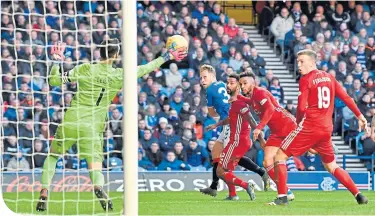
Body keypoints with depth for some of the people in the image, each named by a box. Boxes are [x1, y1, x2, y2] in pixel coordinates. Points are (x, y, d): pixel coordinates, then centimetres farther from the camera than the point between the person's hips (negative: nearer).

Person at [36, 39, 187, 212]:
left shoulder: (85, 69, -4)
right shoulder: (119, 75, -1)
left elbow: (53, 80, -1)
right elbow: (146, 68, 14)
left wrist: (56, 61, 14)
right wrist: (168, 56, 26)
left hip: (70, 123, 1)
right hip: (92, 129, 0)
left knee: (52, 156, 21)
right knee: (96, 170, 1)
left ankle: (44, 193, 7)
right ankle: (98, 187, -34)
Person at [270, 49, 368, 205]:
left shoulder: (306, 80, -7)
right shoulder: (329, 77, 12)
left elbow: (302, 107, -13)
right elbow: (346, 98, 11)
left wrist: (298, 123, 5)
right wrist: (359, 115, 18)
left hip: (309, 128, -7)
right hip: (327, 128, 7)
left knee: (280, 156, 1)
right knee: (331, 166, 20)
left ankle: (282, 197, -10)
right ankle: (359, 196, 11)